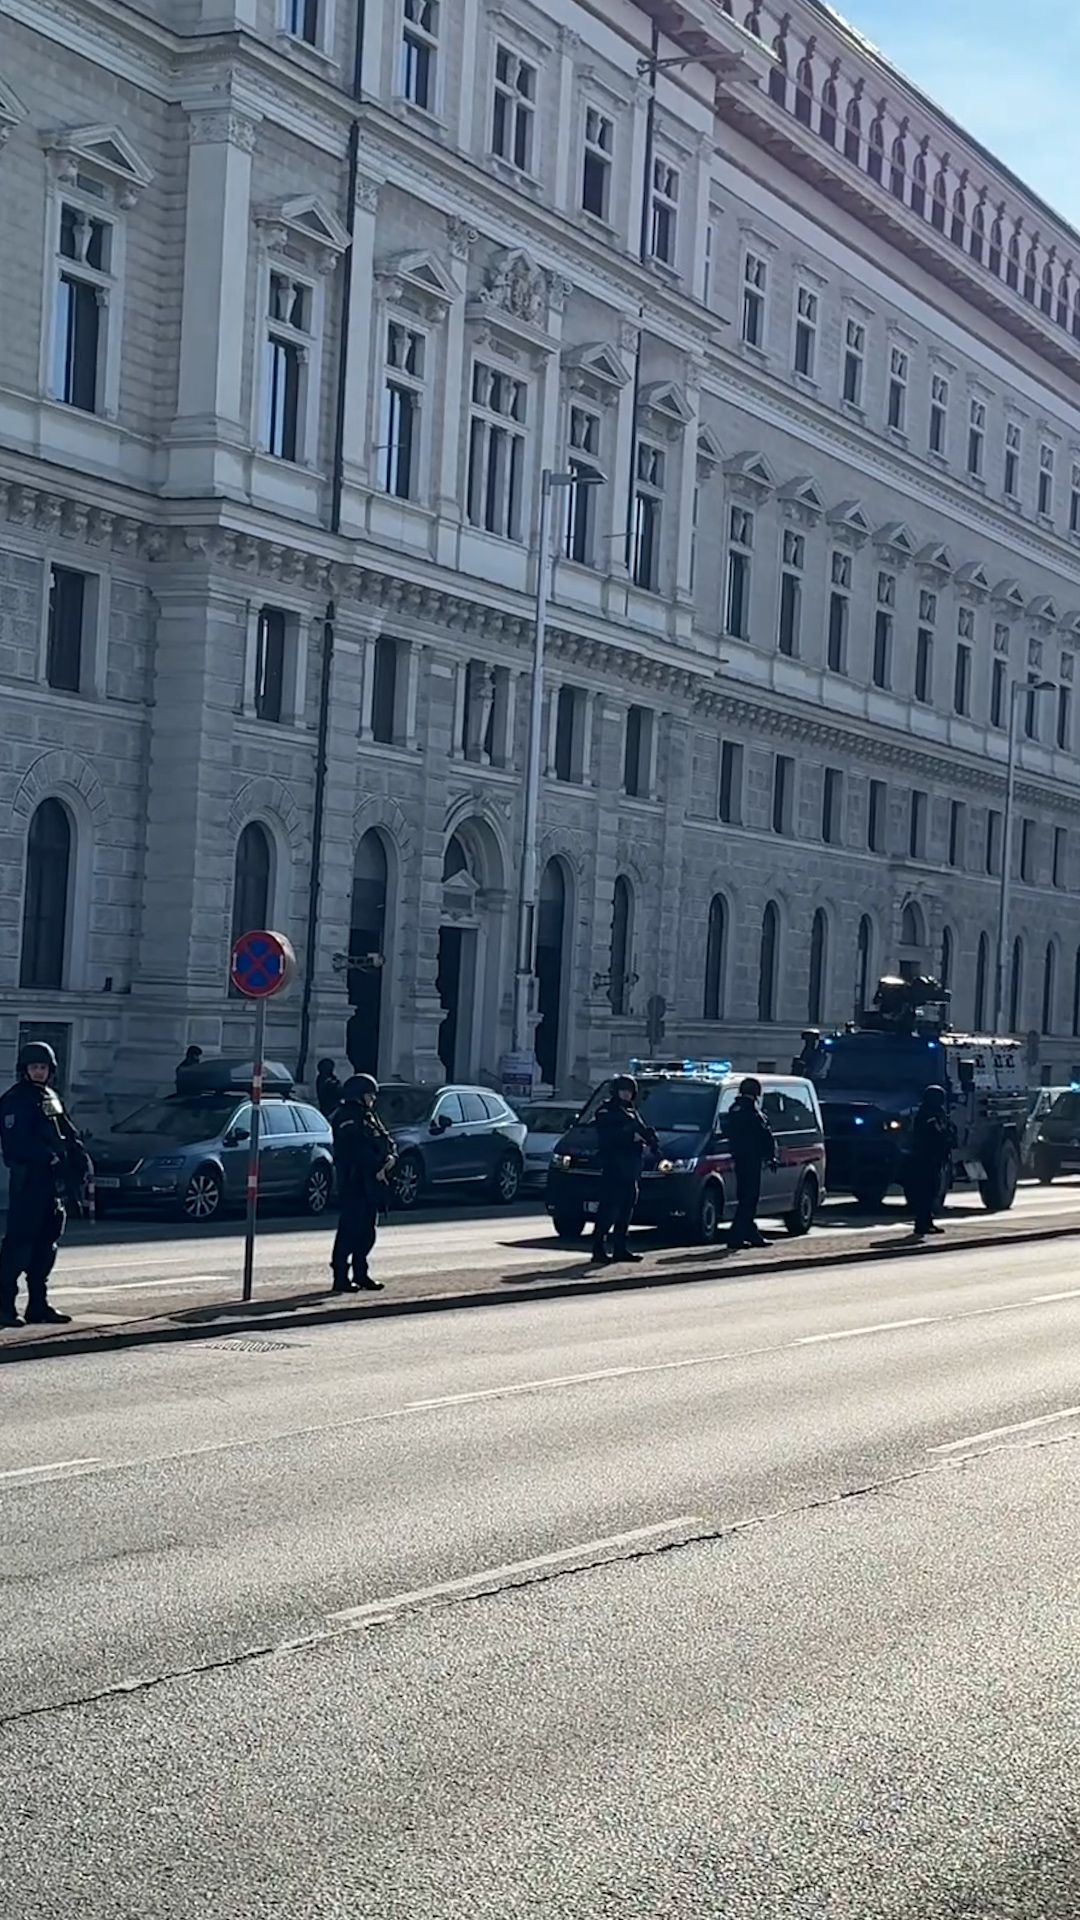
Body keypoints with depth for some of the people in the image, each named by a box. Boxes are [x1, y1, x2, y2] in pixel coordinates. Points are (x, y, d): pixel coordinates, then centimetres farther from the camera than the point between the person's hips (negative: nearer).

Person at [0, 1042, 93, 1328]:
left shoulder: (51, 1098, 18)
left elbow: (67, 1134, 20)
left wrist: (80, 1157, 4)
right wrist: (48, 1157, -23)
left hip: (52, 1179, 9)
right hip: (27, 1178, -9)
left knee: (46, 1243, 10)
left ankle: (38, 1306, 16)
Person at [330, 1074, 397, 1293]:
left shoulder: (368, 1116, 19)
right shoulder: (346, 1117, -11)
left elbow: (385, 1139, 15)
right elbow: (358, 1149, -21)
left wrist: (391, 1156, -6)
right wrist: (377, 1167, -19)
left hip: (371, 1183, 10)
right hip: (354, 1182, -10)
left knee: (367, 1230, 12)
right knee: (350, 1229, -9)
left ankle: (360, 1274, 19)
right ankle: (340, 1277, -8)